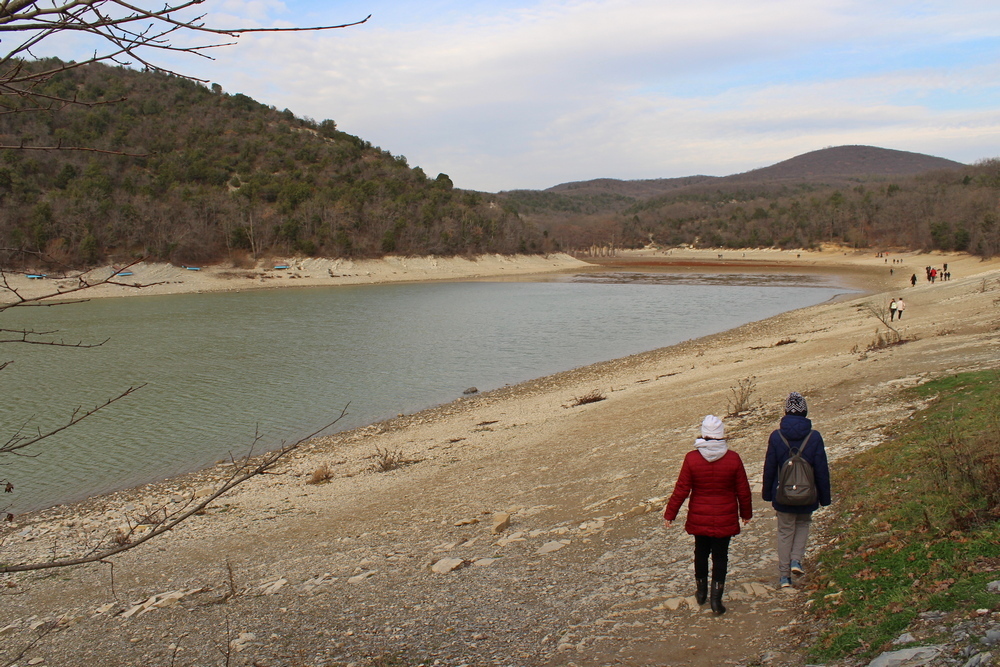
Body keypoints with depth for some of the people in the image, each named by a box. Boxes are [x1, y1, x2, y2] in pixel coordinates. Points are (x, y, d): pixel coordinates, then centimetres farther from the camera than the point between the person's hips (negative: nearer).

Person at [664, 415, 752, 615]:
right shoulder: (733, 458, -11)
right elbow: (743, 490, -2)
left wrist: (669, 514, 0)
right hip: (725, 519, -1)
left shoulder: (692, 458, -14)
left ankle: (701, 591, 33)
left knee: (701, 553, 19)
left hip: (699, 518, 1)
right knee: (720, 556, 8)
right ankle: (716, 599, 9)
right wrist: (746, 513, 13)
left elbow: (681, 490, -10)